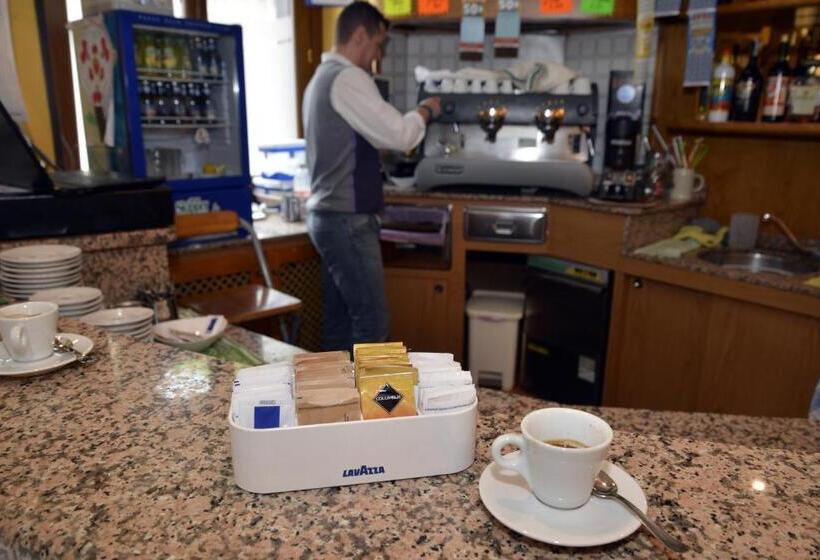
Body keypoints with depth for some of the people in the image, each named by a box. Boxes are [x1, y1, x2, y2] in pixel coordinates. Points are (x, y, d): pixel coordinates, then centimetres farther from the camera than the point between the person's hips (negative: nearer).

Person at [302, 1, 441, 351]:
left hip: (327, 215, 10)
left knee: (340, 319, 13)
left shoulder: (321, 77, 18)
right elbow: (399, 136, -18)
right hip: (347, 220, -10)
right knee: (372, 321, -5)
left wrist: (404, 132, 18)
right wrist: (425, 112, 1)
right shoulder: (348, 77, -13)